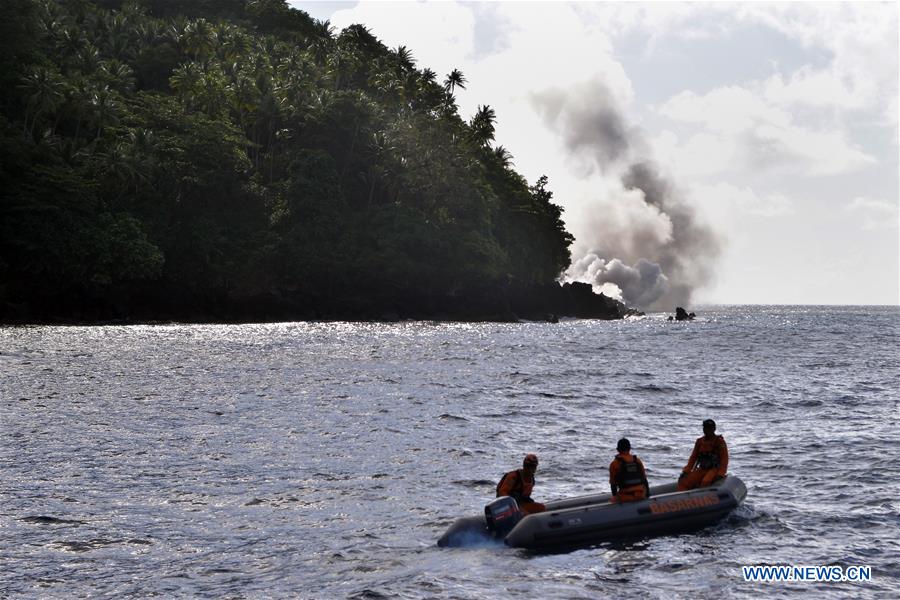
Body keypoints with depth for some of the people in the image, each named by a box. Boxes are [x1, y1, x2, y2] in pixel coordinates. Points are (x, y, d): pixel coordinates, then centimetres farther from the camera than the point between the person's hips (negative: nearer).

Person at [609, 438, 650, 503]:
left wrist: (615, 495, 19)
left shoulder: (615, 464, -5)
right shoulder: (638, 461, 7)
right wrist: (647, 495, 20)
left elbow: (613, 483, 2)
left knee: (612, 500, 25)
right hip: (640, 496, 3)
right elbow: (644, 479, 10)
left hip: (625, 497, -3)